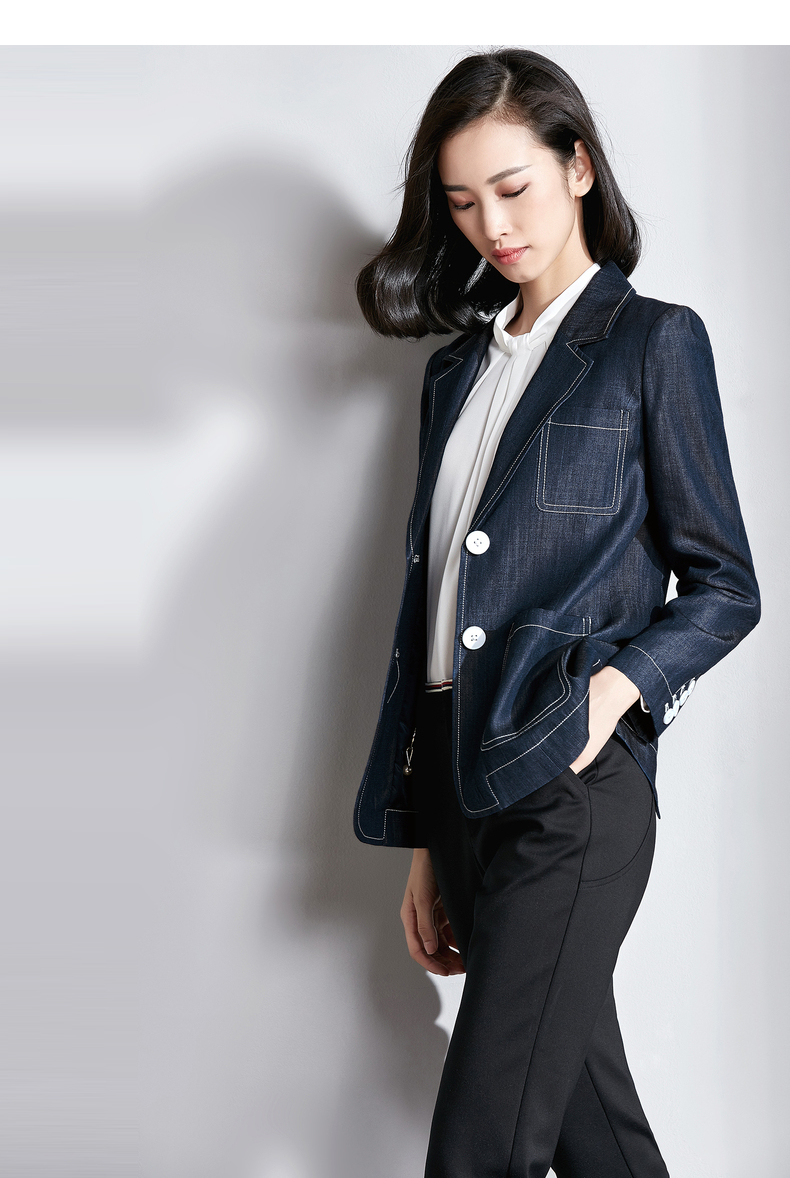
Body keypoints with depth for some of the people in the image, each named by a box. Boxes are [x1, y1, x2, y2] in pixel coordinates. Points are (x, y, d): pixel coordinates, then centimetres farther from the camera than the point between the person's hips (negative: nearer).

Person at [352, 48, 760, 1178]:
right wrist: (422, 839, 15)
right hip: (460, 777, 6)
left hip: (575, 785, -6)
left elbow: (724, 586, 1)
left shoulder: (654, 341, 1)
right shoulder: (460, 364, 17)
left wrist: (621, 680, -19)